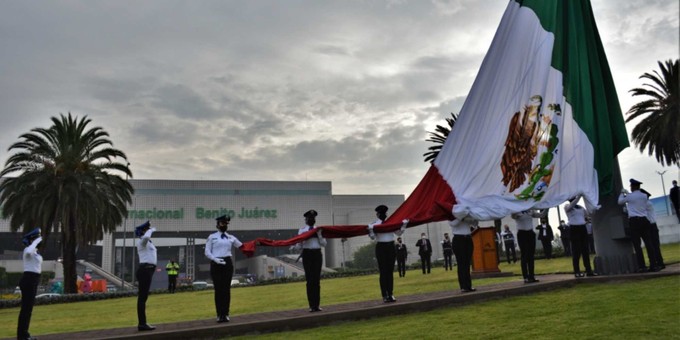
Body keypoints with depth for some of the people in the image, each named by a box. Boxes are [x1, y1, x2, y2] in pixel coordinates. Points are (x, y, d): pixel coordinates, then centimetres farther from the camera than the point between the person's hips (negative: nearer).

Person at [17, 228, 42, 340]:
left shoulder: (35, 251, 17)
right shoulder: (28, 250, -12)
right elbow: (29, 251, -38)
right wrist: (36, 242, -26)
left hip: (33, 281, 10)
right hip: (28, 280, -10)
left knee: (29, 307, 13)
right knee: (26, 308, -6)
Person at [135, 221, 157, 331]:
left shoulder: (147, 243, 22)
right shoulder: (142, 241, -9)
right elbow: (146, 237, -33)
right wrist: (151, 230, -15)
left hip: (147, 270, 10)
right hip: (145, 270, -10)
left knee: (143, 297, 10)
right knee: (142, 297, -8)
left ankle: (142, 323, 14)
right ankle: (142, 324, -6)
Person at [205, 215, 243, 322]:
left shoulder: (231, 238, 11)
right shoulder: (212, 237, 2)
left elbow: (242, 246, 17)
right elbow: (207, 252, 0)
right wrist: (216, 259, -15)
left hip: (228, 264, 3)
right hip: (216, 264, -2)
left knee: (227, 289, 2)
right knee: (218, 289, -1)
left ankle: (226, 314, 8)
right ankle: (219, 315, 6)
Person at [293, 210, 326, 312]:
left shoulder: (318, 229, 11)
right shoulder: (302, 230, 5)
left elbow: (324, 244, 6)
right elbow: (298, 246, 2)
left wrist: (319, 235, -8)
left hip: (317, 254, 2)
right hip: (307, 254, -2)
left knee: (317, 280, 3)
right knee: (310, 280, -1)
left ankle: (317, 305, 8)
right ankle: (312, 305, 3)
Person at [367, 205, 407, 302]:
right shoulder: (374, 224, -2)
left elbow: (399, 233, 9)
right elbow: (372, 237, -12)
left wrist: (404, 225, -3)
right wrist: (370, 229, -29)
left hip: (391, 248, 4)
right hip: (381, 248, -4)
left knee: (390, 271, 6)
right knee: (383, 272, -1)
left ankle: (390, 294, 11)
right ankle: (384, 295, 3)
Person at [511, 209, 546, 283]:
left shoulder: (530, 211, 10)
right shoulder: (516, 212, -5)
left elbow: (541, 215, 11)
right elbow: (513, 216, -27)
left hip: (531, 233, 5)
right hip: (522, 234, -5)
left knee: (531, 255, 6)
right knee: (524, 255, -5)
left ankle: (531, 276, 12)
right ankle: (526, 278, -5)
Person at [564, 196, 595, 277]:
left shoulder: (581, 207, 15)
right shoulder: (567, 206, 0)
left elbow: (589, 214, 13)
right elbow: (571, 205, -22)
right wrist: (579, 196, -25)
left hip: (583, 228, 5)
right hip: (574, 229, -5)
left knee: (586, 250, 6)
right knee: (576, 251, -5)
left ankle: (588, 270, 10)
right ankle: (577, 272, -3)